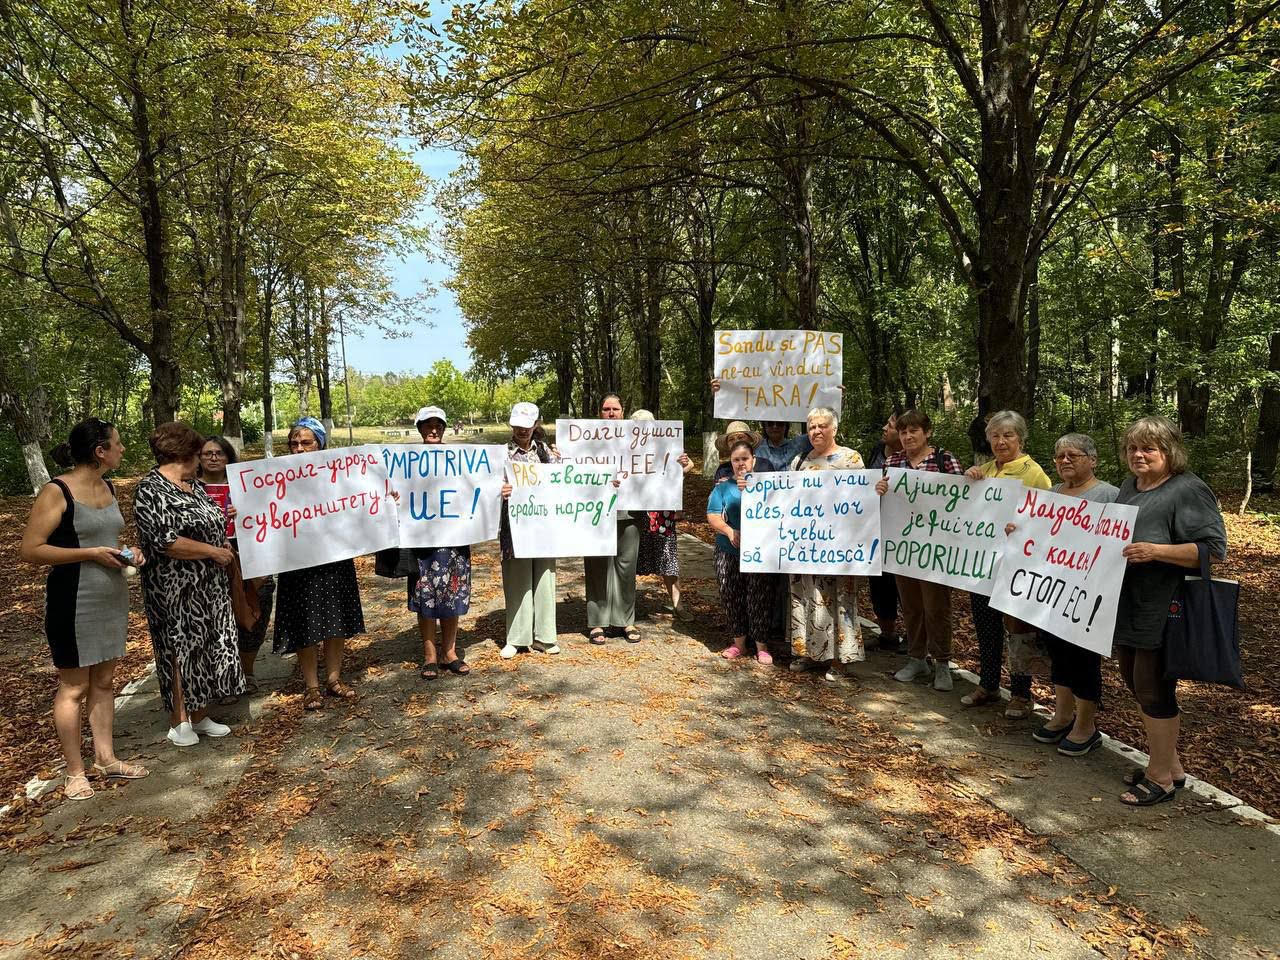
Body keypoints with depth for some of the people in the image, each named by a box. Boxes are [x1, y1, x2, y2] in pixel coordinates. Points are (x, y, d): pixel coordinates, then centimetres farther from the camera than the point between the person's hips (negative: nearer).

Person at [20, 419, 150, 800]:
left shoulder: (108, 487, 9)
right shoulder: (56, 492, -14)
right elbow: (30, 550, -17)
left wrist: (129, 552, 3)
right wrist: (91, 554, -21)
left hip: (112, 598, 7)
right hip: (73, 603, -7)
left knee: (104, 682, 15)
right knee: (74, 687, 5)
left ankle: (106, 759, 27)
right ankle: (75, 772, 18)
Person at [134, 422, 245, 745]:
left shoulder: (193, 484, 11)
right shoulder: (151, 490, -15)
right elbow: (165, 541, -24)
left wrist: (225, 515, 7)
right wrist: (213, 551, -17)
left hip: (210, 585, 8)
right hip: (177, 588, -8)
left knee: (208, 646, 12)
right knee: (180, 649, 2)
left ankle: (200, 715, 23)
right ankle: (179, 722, 15)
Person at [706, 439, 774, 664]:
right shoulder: (722, 488, 12)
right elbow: (712, 517, 1)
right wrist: (730, 531, -17)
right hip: (729, 552, 2)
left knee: (759, 599, -4)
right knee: (731, 597, 4)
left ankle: (761, 645, 8)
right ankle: (739, 642, 19)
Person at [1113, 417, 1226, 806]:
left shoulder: (1188, 490, -12)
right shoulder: (1130, 487, 14)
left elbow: (1213, 549, -18)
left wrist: (1156, 551, -27)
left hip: (1161, 612, -9)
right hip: (1127, 608, 9)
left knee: (1152, 690, 0)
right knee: (1135, 683, 16)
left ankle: (1160, 778, 17)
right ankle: (1171, 764, 33)